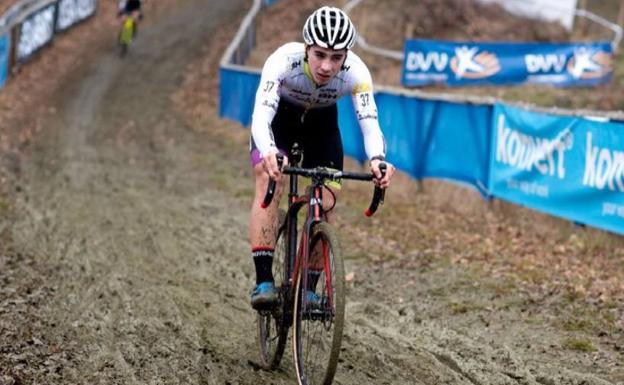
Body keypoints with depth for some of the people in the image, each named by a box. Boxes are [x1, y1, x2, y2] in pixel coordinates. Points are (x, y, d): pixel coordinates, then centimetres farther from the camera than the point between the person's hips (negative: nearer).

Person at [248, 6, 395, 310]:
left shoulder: (356, 73, -33)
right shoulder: (283, 61, -39)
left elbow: (369, 123, -39)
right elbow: (261, 114, -49)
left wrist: (377, 159, -61)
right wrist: (268, 152, -69)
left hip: (321, 124, 2)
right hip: (278, 119, -2)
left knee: (325, 205, -6)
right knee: (269, 185, -26)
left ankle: (309, 288, 11)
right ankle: (263, 280, -26)